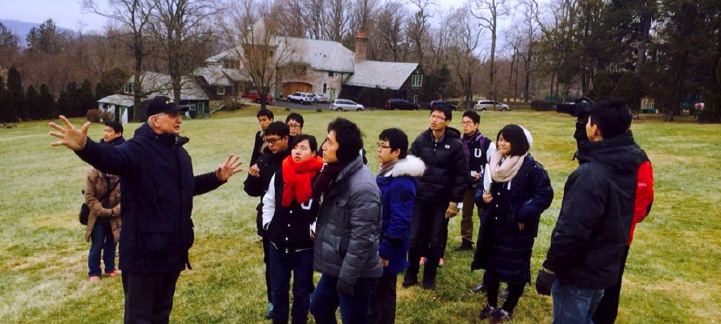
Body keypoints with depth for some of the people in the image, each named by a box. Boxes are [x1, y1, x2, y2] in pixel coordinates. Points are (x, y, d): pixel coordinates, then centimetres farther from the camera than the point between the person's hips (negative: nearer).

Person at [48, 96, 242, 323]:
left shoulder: (178, 151, 12)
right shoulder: (139, 148, -15)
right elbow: (112, 158, -38)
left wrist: (217, 177, 23)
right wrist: (84, 147, -58)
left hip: (173, 250, 8)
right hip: (145, 251, -8)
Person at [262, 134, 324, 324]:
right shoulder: (280, 175, 0)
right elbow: (269, 202, 13)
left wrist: (314, 231, -14)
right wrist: (268, 224, 5)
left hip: (305, 247, -4)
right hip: (278, 245, 4)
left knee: (302, 291, 13)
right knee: (278, 289, 18)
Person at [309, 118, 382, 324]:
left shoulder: (362, 186, -26)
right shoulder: (336, 175, 3)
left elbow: (362, 239, -25)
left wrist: (346, 278, -20)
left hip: (356, 273, -9)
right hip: (334, 266, 9)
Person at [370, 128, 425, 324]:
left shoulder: (402, 182, -24)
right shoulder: (387, 173, 7)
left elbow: (399, 221, -26)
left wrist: (385, 251, -21)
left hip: (387, 250, -9)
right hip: (378, 244, 9)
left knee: (384, 294, 7)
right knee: (374, 292, 22)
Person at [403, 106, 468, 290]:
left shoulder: (455, 144, -7)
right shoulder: (421, 140, 0)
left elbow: (461, 175, -6)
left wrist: (455, 201, -9)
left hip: (442, 200, -2)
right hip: (419, 197, 2)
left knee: (436, 240, 8)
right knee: (414, 237, 6)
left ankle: (430, 276, 25)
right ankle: (411, 273, 24)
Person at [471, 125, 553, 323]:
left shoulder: (530, 167, -15)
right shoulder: (494, 163, 7)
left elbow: (545, 194, -16)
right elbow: (482, 186, 15)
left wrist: (525, 214, -19)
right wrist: (482, 196, -8)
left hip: (517, 229, -6)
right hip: (493, 225, 6)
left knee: (516, 269, 6)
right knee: (490, 265, 14)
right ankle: (491, 305, 33)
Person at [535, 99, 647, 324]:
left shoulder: (590, 174, -28)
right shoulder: (627, 165, -2)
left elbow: (572, 230, -28)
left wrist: (549, 268, -17)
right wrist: (581, 130, 8)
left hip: (579, 272, -8)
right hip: (605, 267, 8)